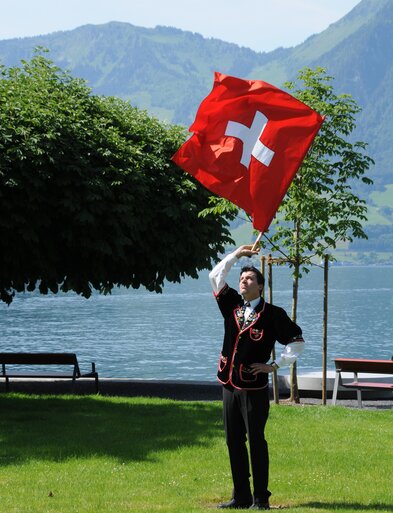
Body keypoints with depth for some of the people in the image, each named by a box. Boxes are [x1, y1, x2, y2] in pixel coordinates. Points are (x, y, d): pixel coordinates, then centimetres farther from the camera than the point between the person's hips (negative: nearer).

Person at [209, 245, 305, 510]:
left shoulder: (273, 314, -5)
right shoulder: (232, 305, 9)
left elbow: (297, 341, -2)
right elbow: (216, 276, 10)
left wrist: (275, 365, -5)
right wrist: (237, 254, 8)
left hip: (255, 388, -5)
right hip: (230, 386, 5)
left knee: (256, 441, -2)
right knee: (234, 441, 8)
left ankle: (261, 498, 4)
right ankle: (241, 496, 16)